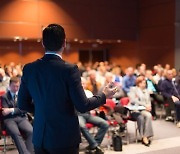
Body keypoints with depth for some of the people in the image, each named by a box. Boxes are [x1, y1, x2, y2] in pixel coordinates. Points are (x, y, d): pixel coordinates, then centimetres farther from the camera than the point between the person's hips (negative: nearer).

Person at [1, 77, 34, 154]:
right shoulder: (4, 97, 12)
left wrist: (12, 110, -10)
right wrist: (18, 109, -12)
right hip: (9, 119, -2)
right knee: (16, 133, -34)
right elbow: (5, 112, 2)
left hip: (21, 118, 2)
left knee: (31, 131, -30)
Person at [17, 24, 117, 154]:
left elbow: (23, 104, 4)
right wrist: (104, 95, 1)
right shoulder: (69, 69, -16)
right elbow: (82, 106, -15)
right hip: (65, 138, -4)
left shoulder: (29, 69, -3)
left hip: (40, 138, 4)